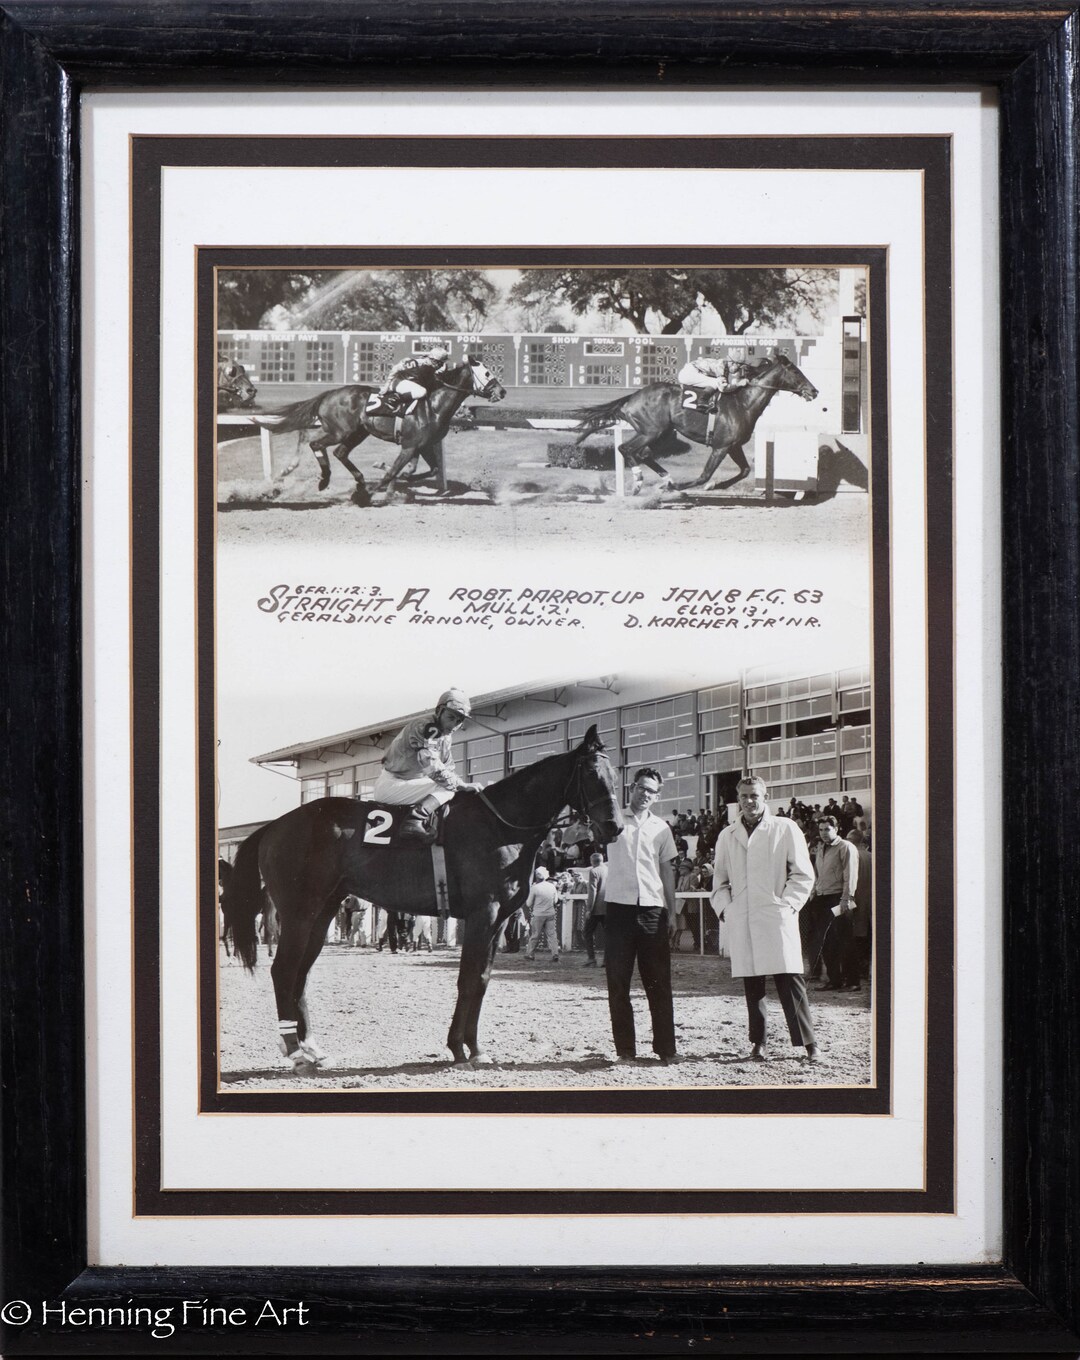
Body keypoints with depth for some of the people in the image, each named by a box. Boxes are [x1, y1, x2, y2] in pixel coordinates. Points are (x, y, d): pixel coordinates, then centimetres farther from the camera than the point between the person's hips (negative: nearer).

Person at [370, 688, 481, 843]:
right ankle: (415, 821, -32)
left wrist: (462, 786, -2)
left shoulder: (445, 739, 13)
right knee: (446, 788, -20)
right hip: (389, 785, -10)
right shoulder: (424, 727, -17)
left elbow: (449, 771, 16)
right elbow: (431, 765, -25)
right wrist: (461, 786, -21)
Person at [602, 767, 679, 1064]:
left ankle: (666, 1048, 7)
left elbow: (667, 870, 14)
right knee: (618, 981, 1)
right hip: (619, 907, -1)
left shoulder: (660, 828, 11)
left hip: (652, 909, 1)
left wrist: (672, 911, 9)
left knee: (658, 982, 1)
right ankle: (625, 1049, 7)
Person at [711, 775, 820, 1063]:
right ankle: (759, 1042, 9)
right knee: (751, 984, 2)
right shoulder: (727, 836, 16)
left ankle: (808, 1041, -4)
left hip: (777, 918, -3)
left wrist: (787, 904, -5)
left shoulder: (785, 829, 6)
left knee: (789, 980, -8)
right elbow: (720, 880, 22)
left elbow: (803, 874, 6)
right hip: (741, 921, 3)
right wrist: (724, 907, 6)